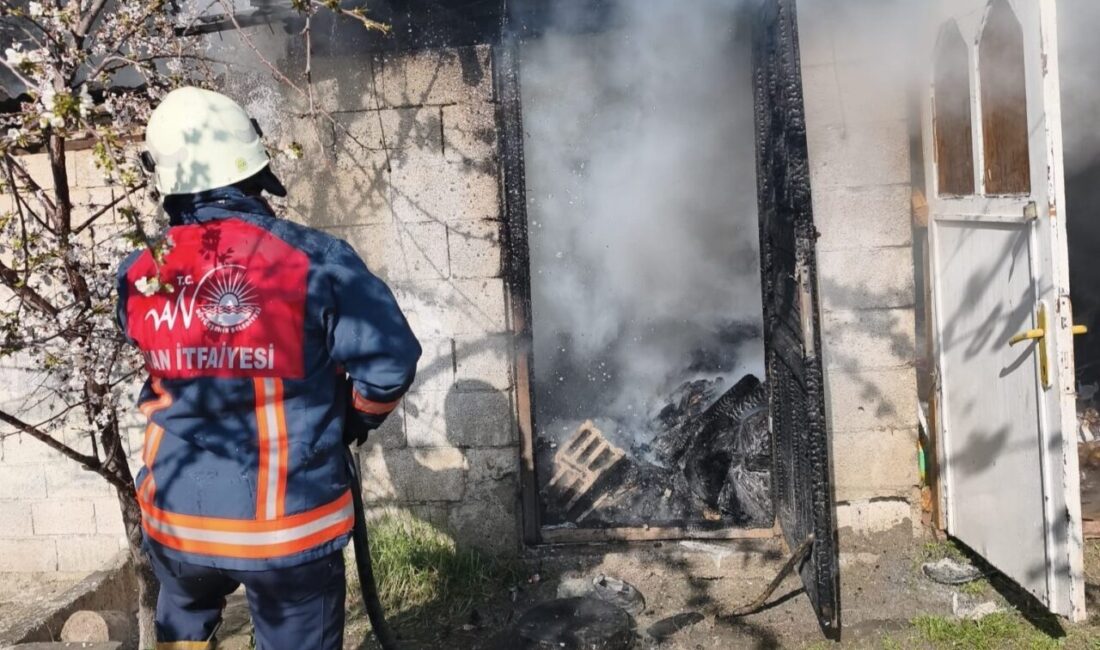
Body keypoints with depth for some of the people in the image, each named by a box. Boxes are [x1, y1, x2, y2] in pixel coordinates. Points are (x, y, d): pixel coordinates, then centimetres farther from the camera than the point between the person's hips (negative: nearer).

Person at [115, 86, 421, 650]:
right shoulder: (314, 260, -19)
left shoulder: (139, 276, -6)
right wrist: (352, 421, 4)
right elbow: (390, 361, -15)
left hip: (179, 516, 3)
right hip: (289, 523, -3)